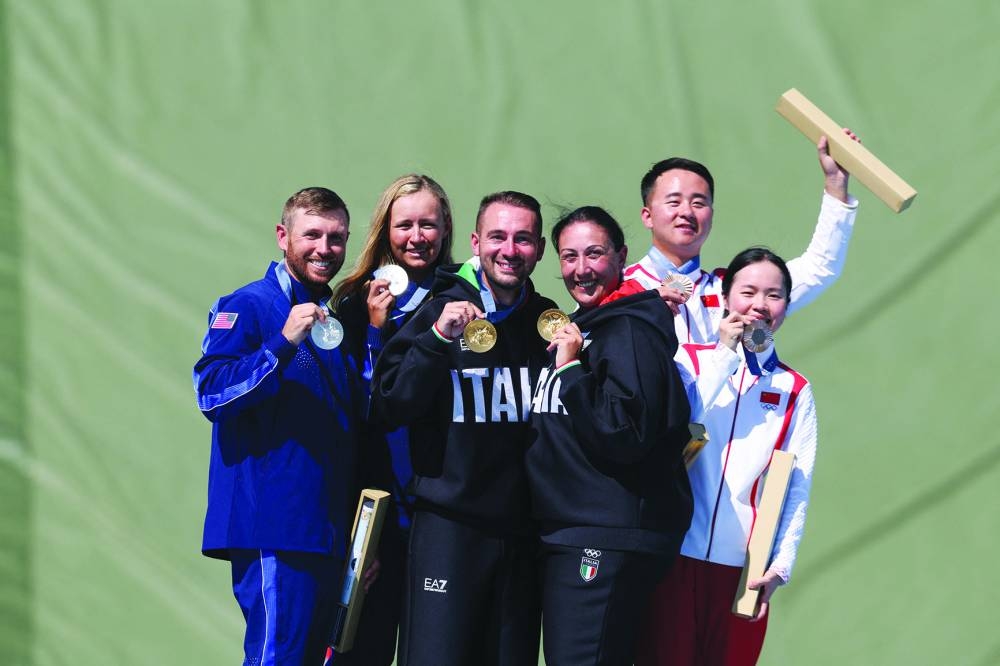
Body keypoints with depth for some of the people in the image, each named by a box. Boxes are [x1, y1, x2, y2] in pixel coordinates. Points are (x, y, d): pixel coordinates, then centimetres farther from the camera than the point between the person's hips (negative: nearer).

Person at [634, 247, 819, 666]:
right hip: (677, 554, -1)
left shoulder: (795, 392, 11)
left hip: (744, 568, 2)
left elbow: (798, 490, 8)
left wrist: (780, 567, -3)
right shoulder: (689, 361, 7)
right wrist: (726, 356, -6)